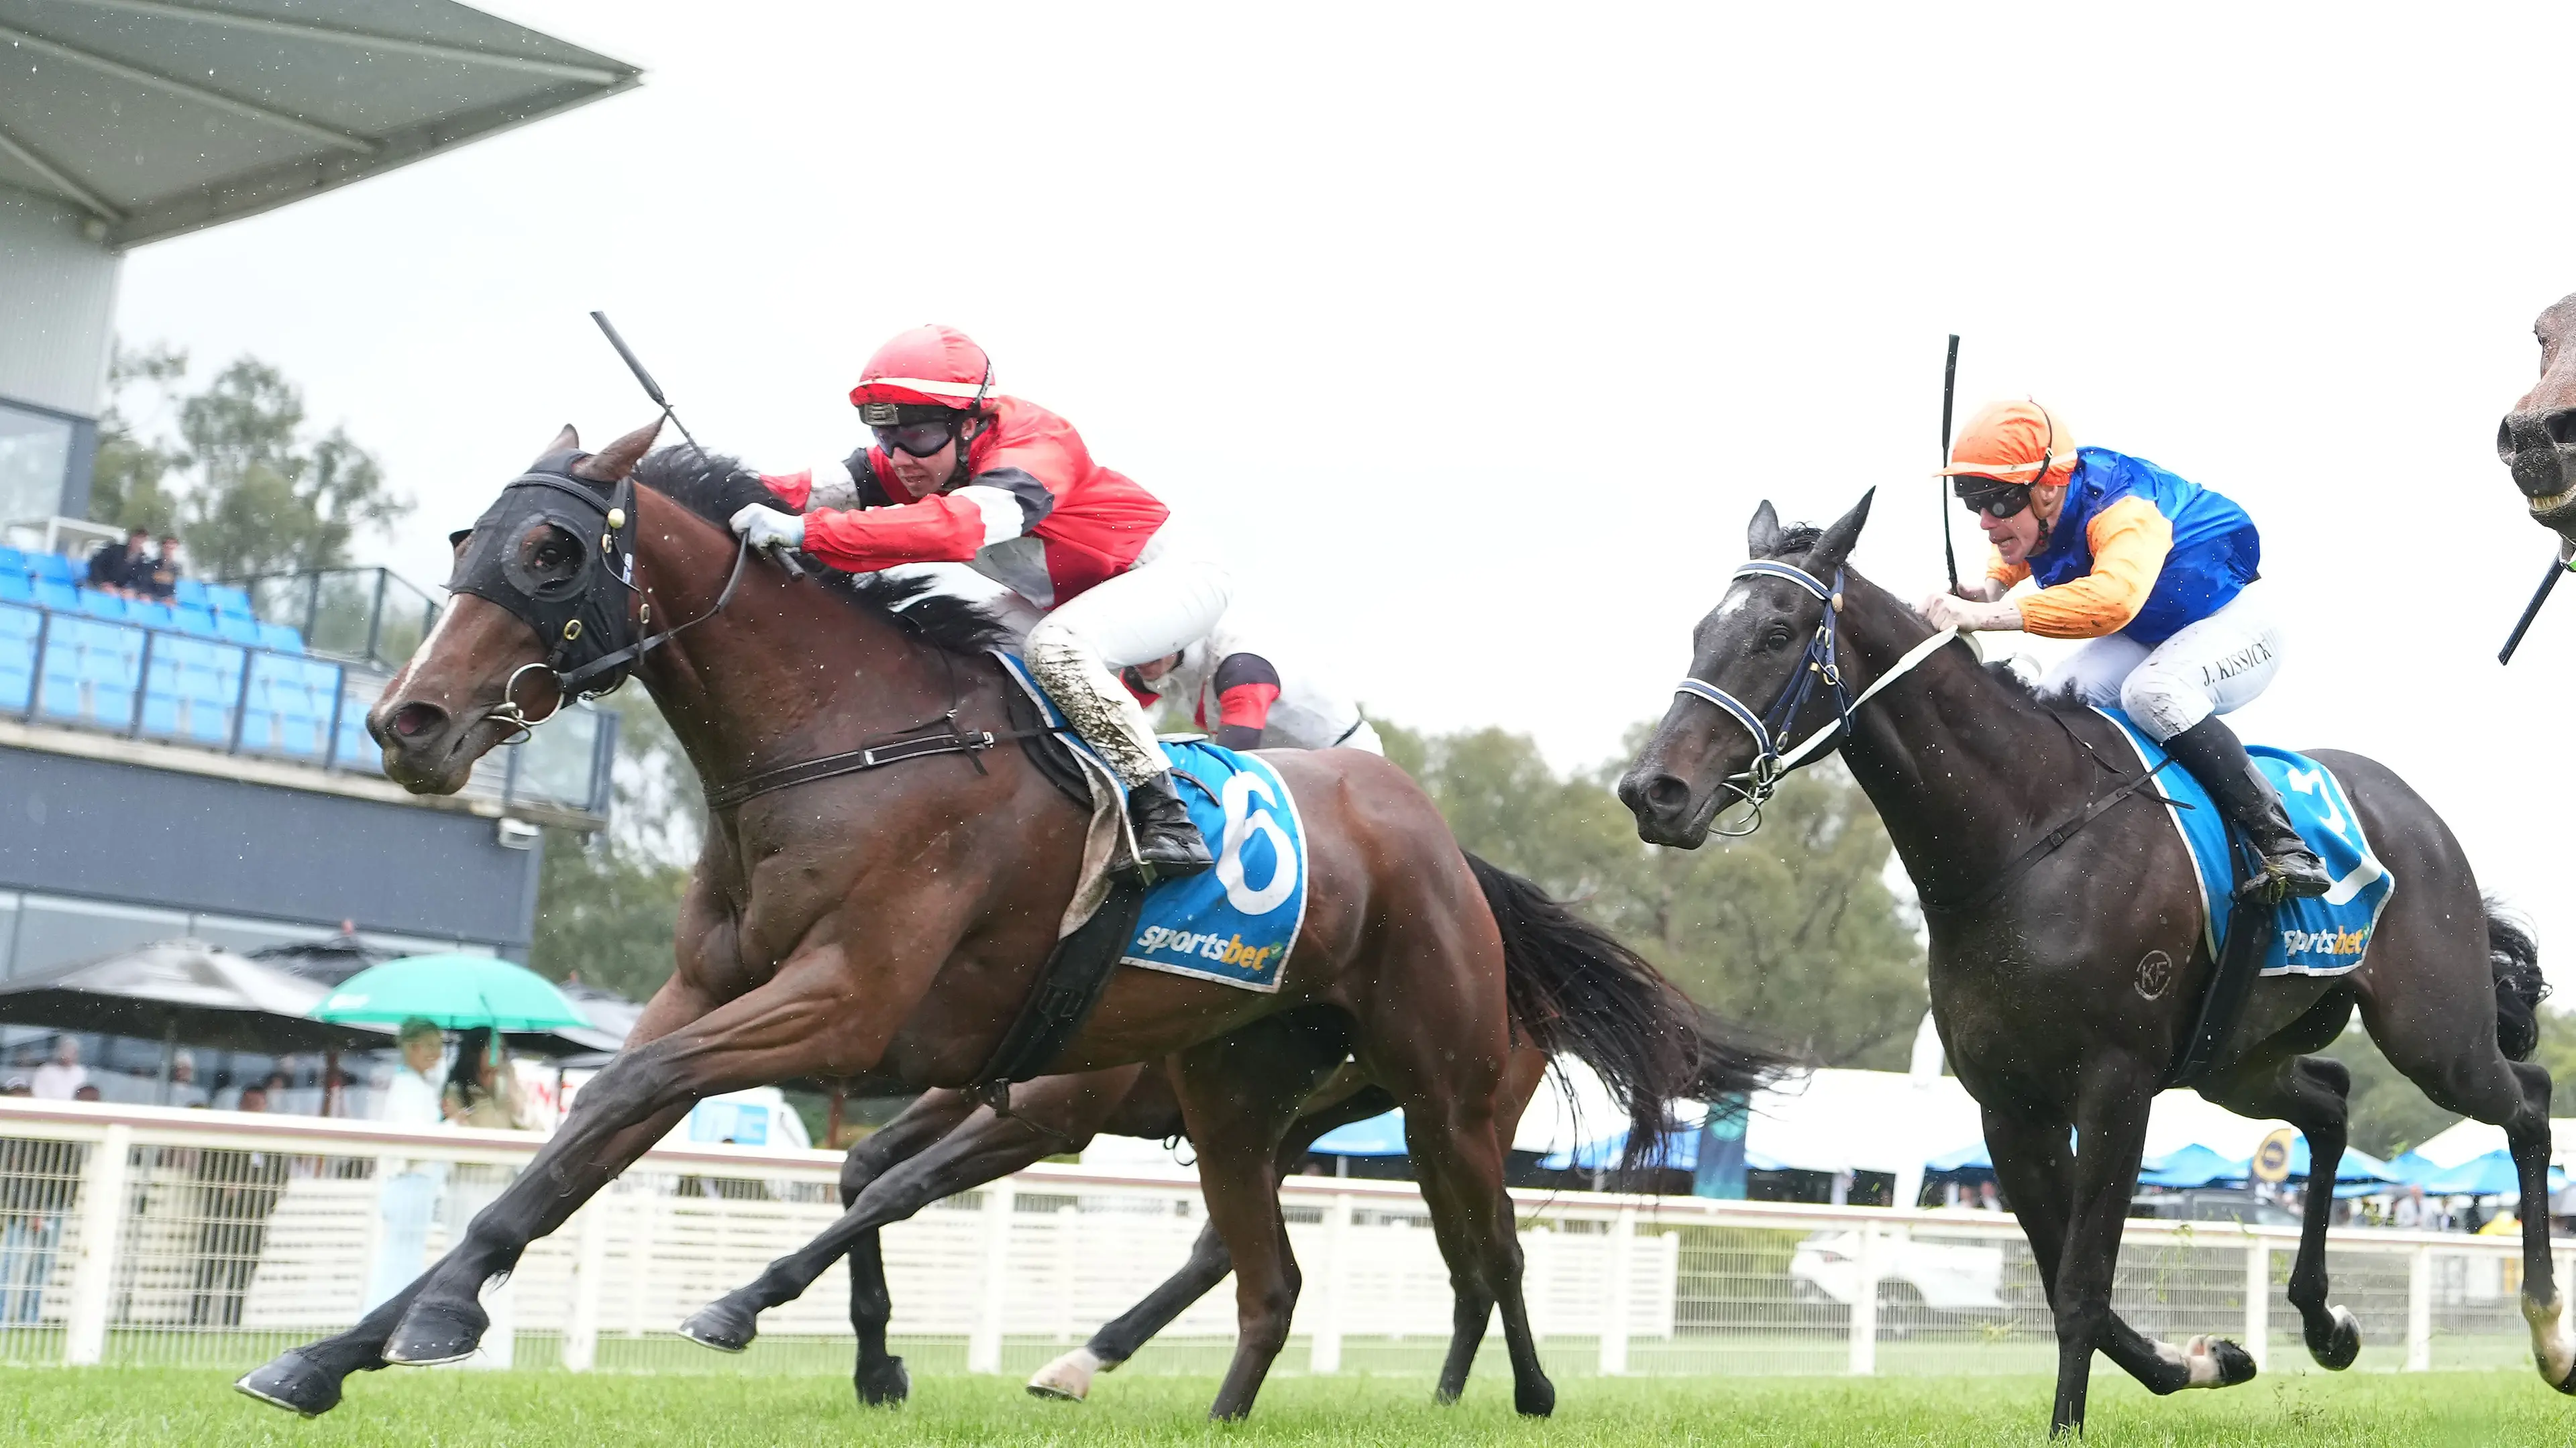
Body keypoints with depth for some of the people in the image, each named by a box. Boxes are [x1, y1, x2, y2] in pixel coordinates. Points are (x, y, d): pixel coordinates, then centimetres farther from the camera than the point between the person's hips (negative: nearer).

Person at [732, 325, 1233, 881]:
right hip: (1073, 601, 9)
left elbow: (954, 525, -51)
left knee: (1056, 646, -33)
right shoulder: (919, 460, -9)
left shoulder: (1035, 449, -33)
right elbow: (828, 486, -25)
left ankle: (1166, 818, -29)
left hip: (1171, 575, -9)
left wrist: (806, 532, -58)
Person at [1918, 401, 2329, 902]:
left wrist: (1989, 615, -62)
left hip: (2234, 623, -9)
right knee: (2053, 702, -9)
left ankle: (2285, 849, -34)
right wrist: (1990, 586, -11)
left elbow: (2114, 596, -58)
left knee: (2152, 691, -36)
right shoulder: (2039, 515, -11)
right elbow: (2014, 554, 15)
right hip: (2147, 637, 9)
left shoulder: (2123, 512, -37)